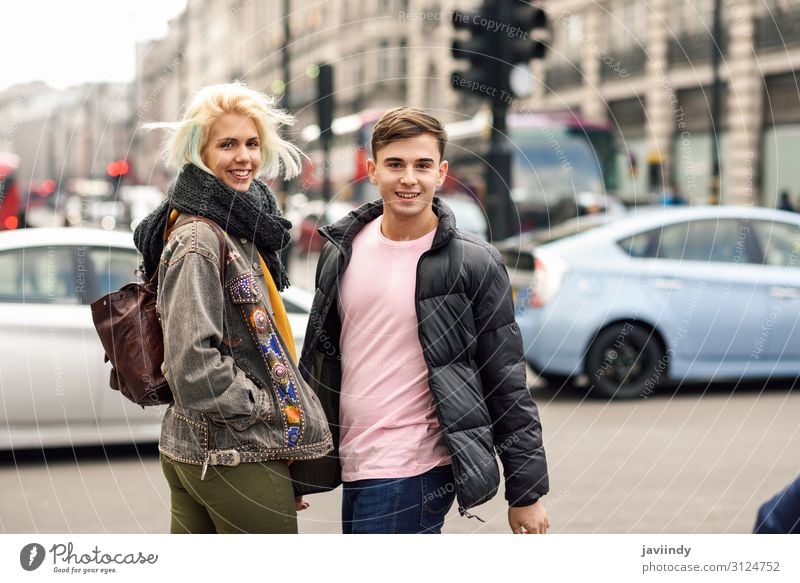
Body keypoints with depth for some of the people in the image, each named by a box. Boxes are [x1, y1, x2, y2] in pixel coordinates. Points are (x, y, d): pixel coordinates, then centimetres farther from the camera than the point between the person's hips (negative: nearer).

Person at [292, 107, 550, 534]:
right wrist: (298, 471, 18)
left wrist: (526, 491, -3)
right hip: (356, 464, 6)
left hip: (412, 471, -5)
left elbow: (507, 386, -4)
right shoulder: (342, 251, 7)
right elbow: (316, 363, 16)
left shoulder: (474, 264, -7)